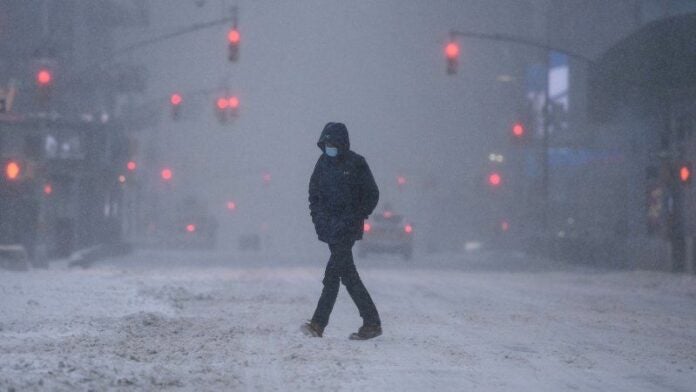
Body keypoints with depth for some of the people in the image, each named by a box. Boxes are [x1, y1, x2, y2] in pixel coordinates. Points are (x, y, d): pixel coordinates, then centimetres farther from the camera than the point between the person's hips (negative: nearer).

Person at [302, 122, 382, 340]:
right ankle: (372, 323, 10)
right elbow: (314, 194, 16)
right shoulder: (323, 163, 10)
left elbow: (372, 195, -4)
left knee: (332, 273, -12)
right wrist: (319, 218, 3)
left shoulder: (356, 164, -6)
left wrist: (354, 219, -10)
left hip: (347, 229, -6)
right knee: (347, 275, 6)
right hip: (330, 229, 6)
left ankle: (318, 324, -10)